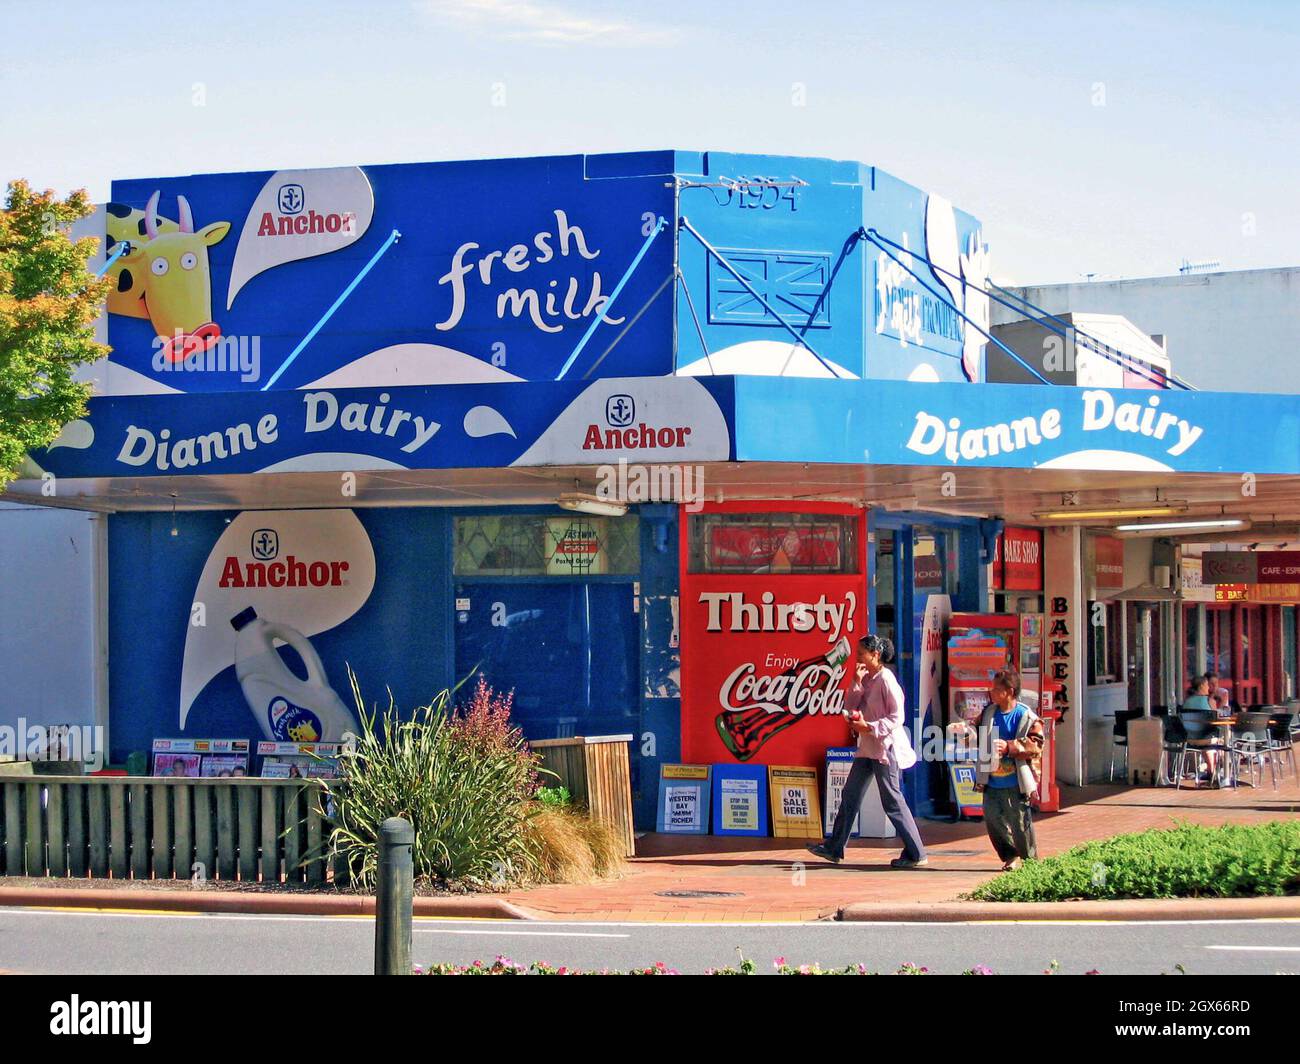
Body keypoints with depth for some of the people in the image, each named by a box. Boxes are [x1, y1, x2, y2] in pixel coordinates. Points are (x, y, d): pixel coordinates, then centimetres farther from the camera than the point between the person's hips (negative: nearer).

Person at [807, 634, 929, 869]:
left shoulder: (885, 680, -15)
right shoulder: (866, 679, 11)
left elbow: (897, 717, -18)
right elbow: (850, 708, 6)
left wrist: (869, 727, -22)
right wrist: (857, 682, -4)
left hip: (885, 746, -9)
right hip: (867, 747, 9)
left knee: (892, 801, -6)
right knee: (850, 795, 11)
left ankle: (916, 854, 0)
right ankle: (834, 848, 17)